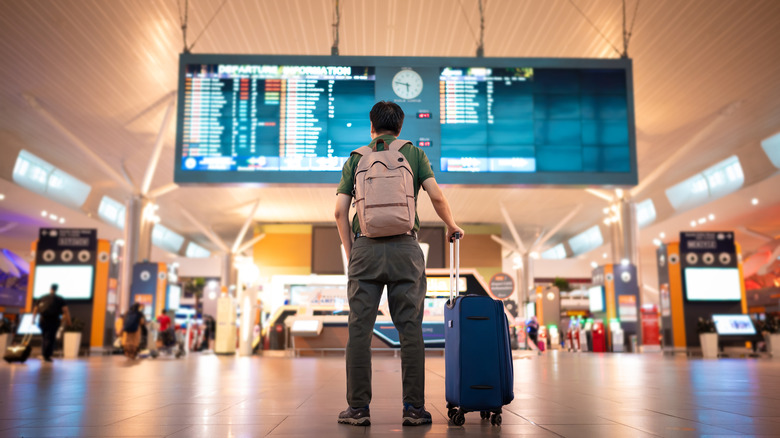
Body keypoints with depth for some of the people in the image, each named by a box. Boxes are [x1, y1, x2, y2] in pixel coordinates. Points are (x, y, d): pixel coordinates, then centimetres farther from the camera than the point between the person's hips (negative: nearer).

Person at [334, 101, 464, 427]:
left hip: (365, 247, 1)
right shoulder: (414, 153, 12)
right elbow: (436, 196, 0)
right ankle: (414, 408, 5)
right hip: (404, 247, 0)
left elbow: (340, 211, 6)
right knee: (410, 330, 3)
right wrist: (452, 226, 18)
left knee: (360, 330, 3)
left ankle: (358, 408, 6)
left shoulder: (355, 158, 13)